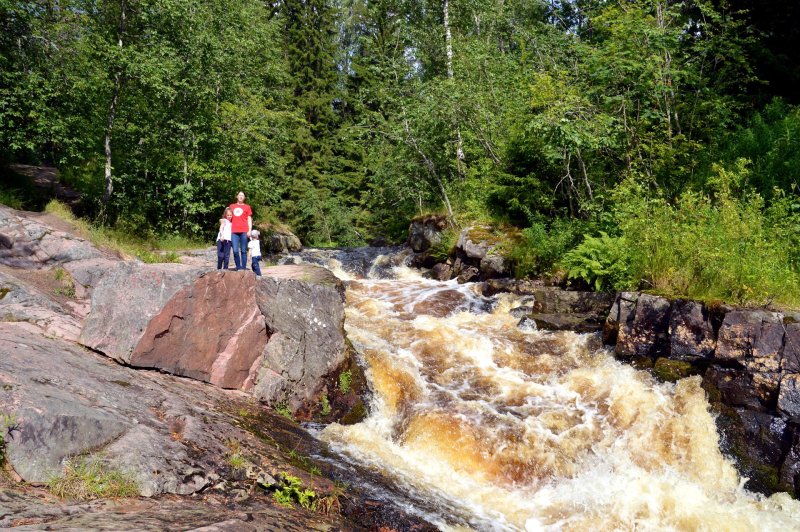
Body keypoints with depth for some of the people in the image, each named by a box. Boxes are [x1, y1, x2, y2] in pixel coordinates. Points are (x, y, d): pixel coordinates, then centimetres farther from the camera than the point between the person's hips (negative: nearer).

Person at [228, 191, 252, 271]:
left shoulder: (247, 207, 12)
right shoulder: (231, 206, 18)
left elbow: (249, 220, 9)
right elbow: (229, 217, 22)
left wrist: (249, 230, -3)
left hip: (244, 231, -2)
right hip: (234, 232, 2)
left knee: (243, 250, -1)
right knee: (235, 251, -5)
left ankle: (244, 267, 1)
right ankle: (238, 267, 2)